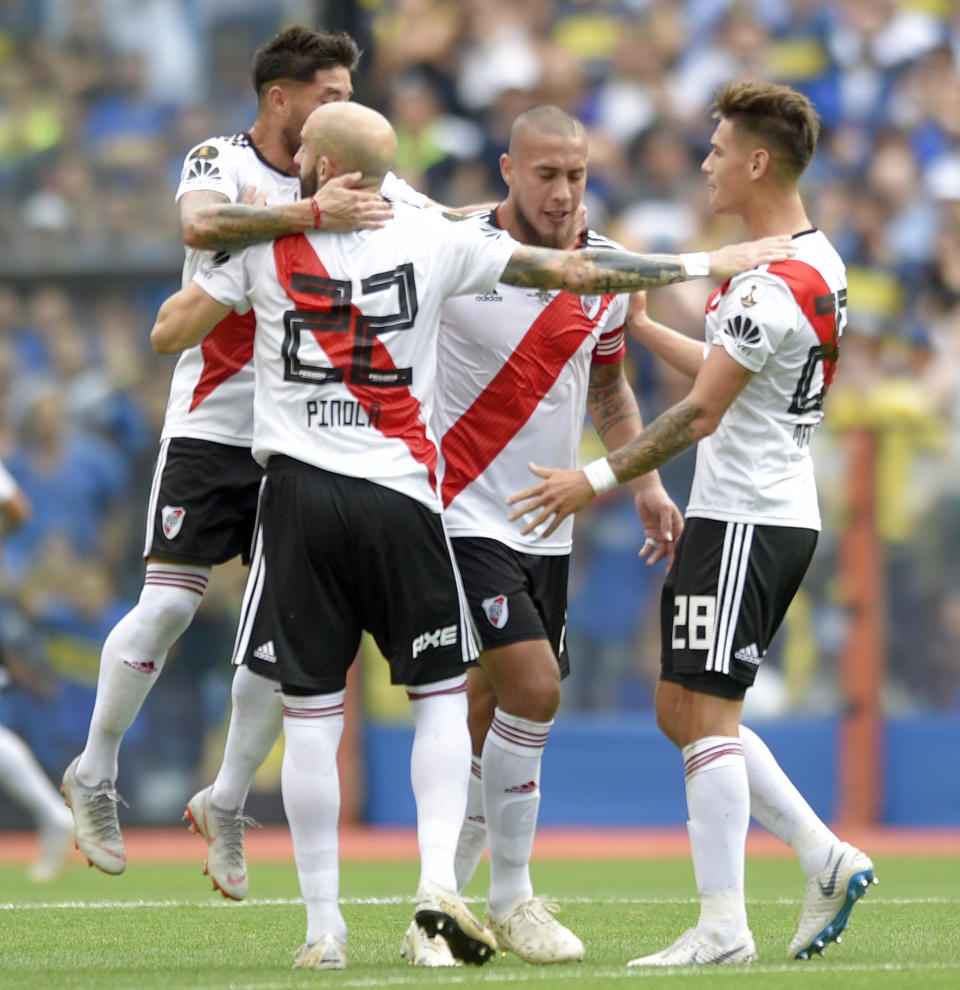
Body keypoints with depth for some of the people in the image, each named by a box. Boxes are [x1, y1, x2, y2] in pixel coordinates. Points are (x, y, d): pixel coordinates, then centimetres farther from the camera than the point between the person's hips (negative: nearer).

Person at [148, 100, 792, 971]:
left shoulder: (264, 239, 2)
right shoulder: (434, 238, 2)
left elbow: (167, 334, 7)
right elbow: (572, 272, 2)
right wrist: (707, 265, 8)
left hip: (299, 494, 0)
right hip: (400, 496, 0)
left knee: (310, 717, 4)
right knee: (441, 697, 12)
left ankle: (324, 929, 4)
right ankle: (439, 880, -7)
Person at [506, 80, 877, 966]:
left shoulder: (774, 284, -18)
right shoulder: (820, 265, 13)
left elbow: (703, 412, -21)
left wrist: (598, 480, -17)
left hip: (745, 522, -10)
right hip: (775, 517, 10)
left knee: (704, 713, -8)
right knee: (682, 710, 13)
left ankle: (723, 927, -8)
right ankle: (826, 860, 12)